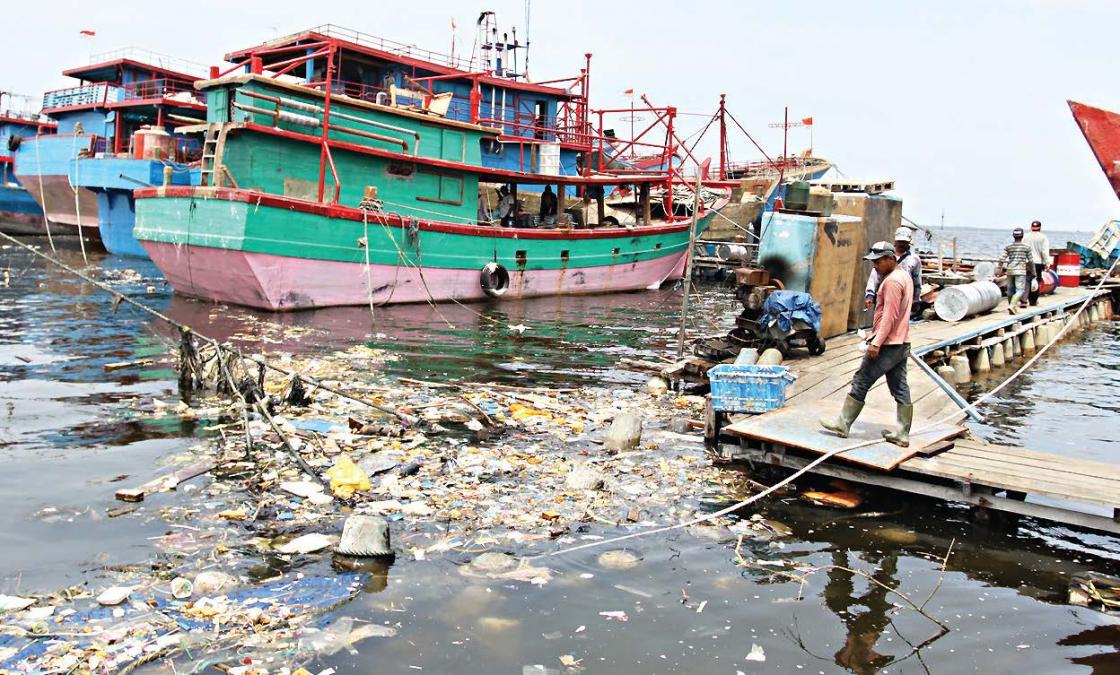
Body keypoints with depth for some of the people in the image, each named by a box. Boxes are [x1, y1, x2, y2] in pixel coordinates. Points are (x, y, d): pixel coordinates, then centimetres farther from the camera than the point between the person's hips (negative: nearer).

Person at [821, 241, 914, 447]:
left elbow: (889, 316, -22)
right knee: (900, 388, 9)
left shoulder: (892, 281, -17)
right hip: (901, 343, 10)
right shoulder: (904, 276, 15)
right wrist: (876, 334, 23)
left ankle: (843, 423, 5)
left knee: (861, 381, -2)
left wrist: (876, 342, -23)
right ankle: (902, 434, 12)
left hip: (888, 344, -10)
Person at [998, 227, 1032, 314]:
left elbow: (1001, 259, -4)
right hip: (1020, 271, -4)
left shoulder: (1008, 246, 3)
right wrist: (1030, 270, 15)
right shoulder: (1026, 247, -1)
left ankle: (1012, 307, 23)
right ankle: (1012, 305, -26)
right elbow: (1030, 261, 2)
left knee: (1010, 290, 14)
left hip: (1009, 270, 4)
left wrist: (1001, 268, 7)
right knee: (1020, 290, -6)